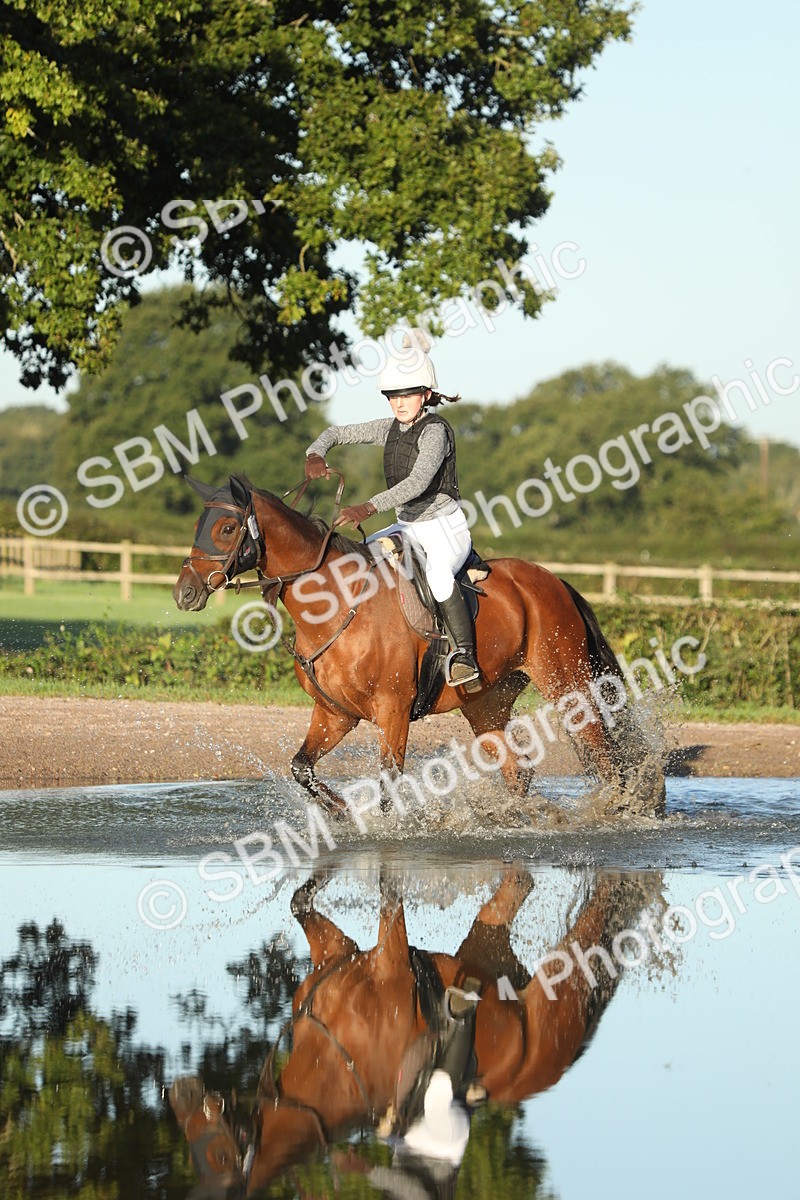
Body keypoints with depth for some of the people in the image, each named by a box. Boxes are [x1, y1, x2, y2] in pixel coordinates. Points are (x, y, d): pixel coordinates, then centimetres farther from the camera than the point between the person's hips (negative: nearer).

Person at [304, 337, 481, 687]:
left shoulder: (434, 430, -17)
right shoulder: (390, 428, 6)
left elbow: (418, 482, -31)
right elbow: (338, 433, 14)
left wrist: (368, 508, -42)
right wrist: (315, 455, -10)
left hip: (446, 529, -9)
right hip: (408, 528, 9)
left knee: (436, 572, -39)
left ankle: (465, 655, -39)